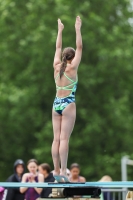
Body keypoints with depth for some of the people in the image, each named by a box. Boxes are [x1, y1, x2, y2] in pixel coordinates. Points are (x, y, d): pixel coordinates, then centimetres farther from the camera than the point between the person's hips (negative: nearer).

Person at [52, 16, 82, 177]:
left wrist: (60, 30, 24)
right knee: (64, 139, -10)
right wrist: (78, 29, -1)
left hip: (56, 104, 5)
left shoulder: (57, 67, 5)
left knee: (57, 138, 3)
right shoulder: (72, 67, -7)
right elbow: (79, 48, -5)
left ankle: (56, 170, 3)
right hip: (68, 104, -5)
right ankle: (63, 171, -13)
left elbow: (58, 48, 17)